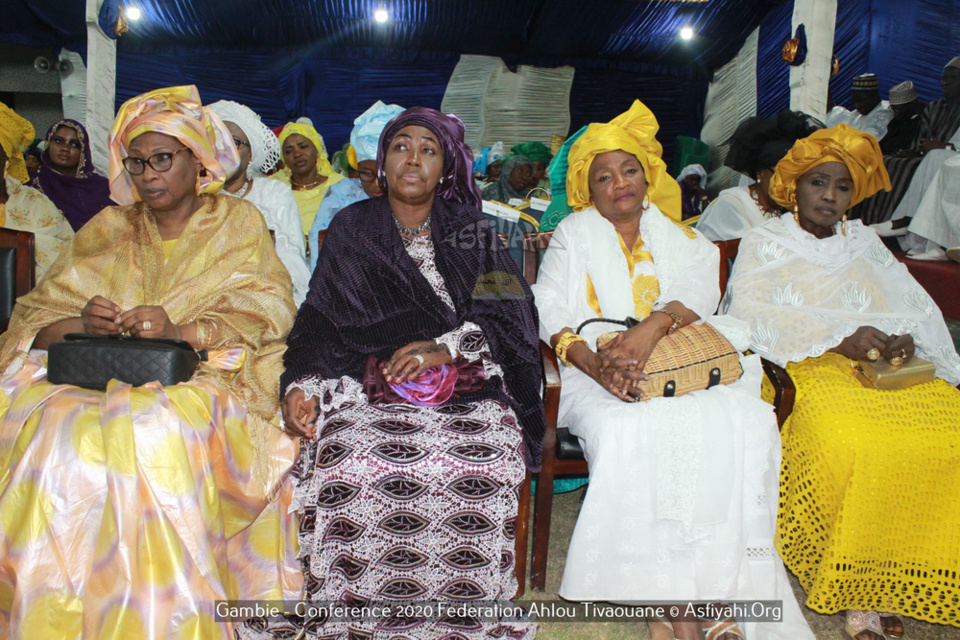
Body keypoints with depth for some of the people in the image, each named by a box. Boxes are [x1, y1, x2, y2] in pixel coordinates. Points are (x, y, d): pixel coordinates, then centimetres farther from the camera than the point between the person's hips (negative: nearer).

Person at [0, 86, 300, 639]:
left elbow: (262, 316, -3)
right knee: (52, 431, -28)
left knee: (149, 433, -35)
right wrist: (83, 324, -14)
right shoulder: (109, 229, 20)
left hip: (200, 381, -3)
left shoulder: (238, 223, 12)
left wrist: (180, 330, -21)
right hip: (98, 377, 4)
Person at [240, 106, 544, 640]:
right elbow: (320, 321, 11)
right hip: (367, 385, 1)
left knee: (485, 465, -30)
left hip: (466, 384, 0)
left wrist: (445, 347, -13)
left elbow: (513, 316, 4)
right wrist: (302, 384, -7)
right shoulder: (352, 230, 16)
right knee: (349, 464, -31)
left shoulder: (471, 234, 14)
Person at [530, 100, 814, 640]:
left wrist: (653, 326, -27)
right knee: (627, 433, -34)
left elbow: (697, 295, -5)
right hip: (597, 373, -2)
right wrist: (595, 363, -21)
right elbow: (551, 317, -2)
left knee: (743, 423, -27)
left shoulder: (683, 241, 17)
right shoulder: (573, 236, 12)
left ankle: (719, 587, -22)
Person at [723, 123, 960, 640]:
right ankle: (855, 587, -15)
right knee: (850, 441, -34)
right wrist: (838, 334, -17)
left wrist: (906, 337, -8)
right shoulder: (764, 243, 12)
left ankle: (882, 578, -12)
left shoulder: (865, 244, 25)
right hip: (802, 366, -4)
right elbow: (748, 313, -7)